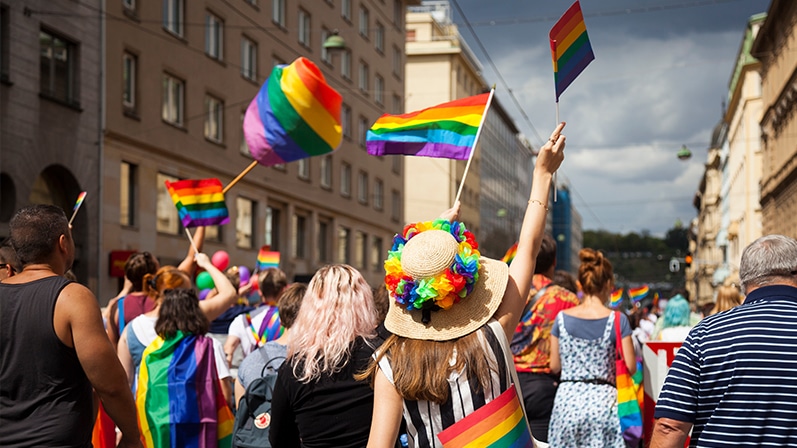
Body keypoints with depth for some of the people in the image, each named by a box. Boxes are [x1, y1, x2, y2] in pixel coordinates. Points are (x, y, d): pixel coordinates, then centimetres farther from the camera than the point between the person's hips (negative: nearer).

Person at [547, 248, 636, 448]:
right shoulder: (617, 320, -4)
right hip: (603, 400, -2)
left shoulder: (562, 318, 2)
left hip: (567, 400, 2)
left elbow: (554, 366, 8)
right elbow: (630, 368, -4)